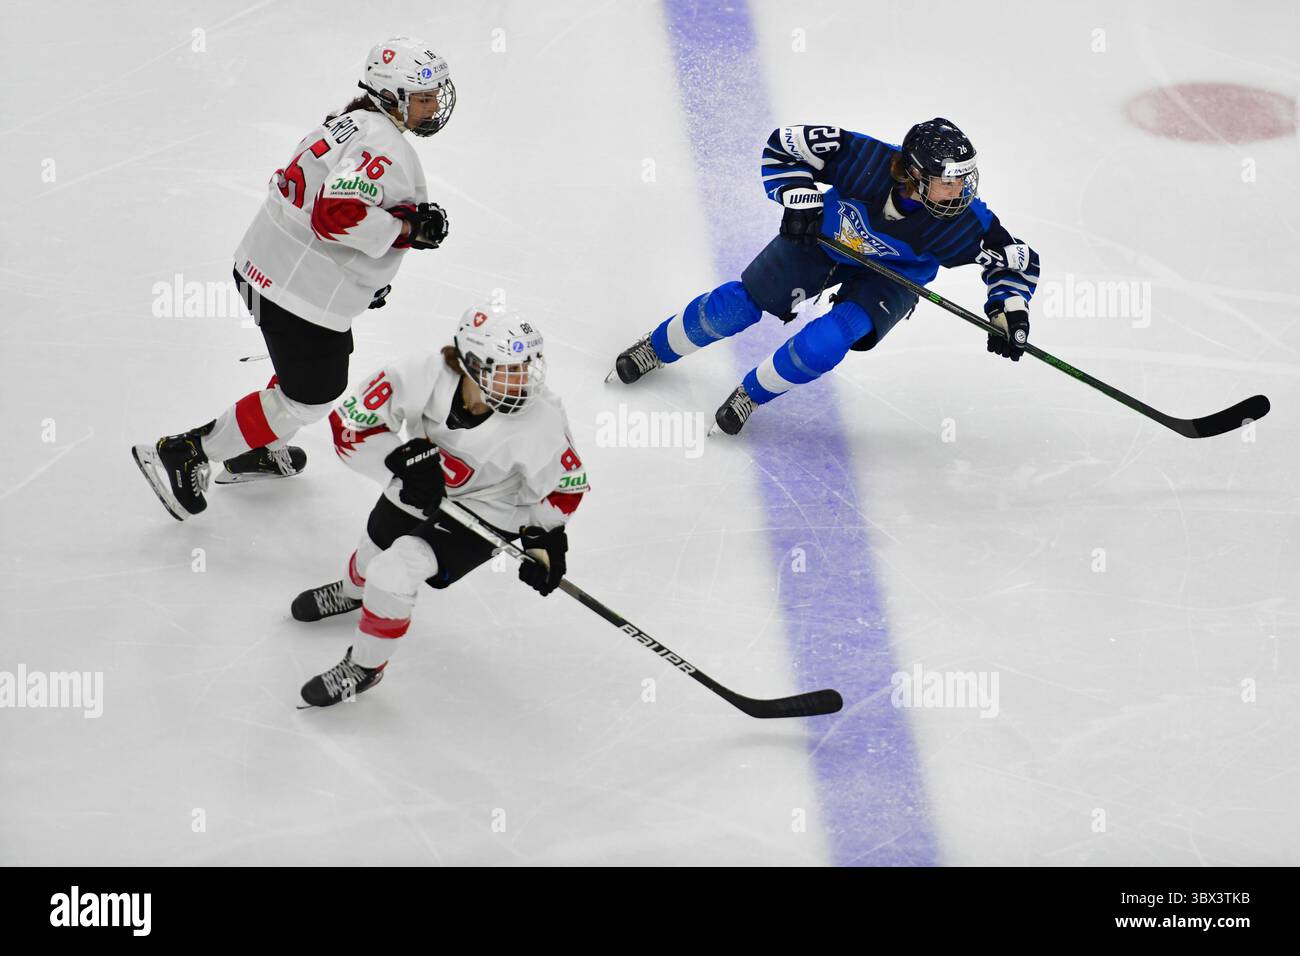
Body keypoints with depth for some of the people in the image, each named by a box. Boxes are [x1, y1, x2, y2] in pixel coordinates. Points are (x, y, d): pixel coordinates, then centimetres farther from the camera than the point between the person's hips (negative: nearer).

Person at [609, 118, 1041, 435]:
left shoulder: (967, 224, -34)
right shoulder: (864, 160, -37)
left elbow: (1017, 260, -16)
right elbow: (785, 145, -22)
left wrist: (1009, 311, -29)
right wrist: (798, 197, -33)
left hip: (891, 275, 0)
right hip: (825, 237, 0)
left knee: (829, 341, -24)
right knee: (737, 306, 1)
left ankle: (753, 393, 5)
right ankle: (656, 348, 31)